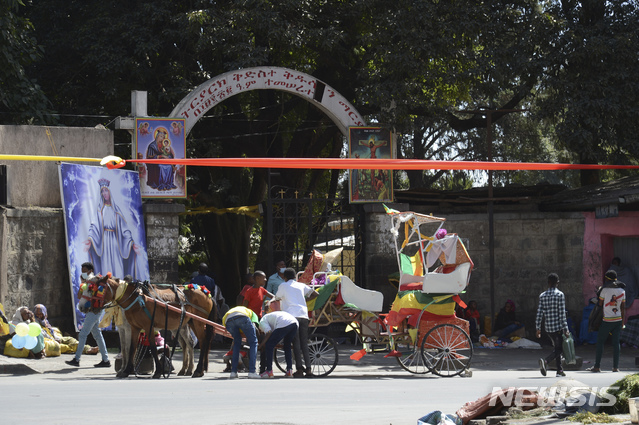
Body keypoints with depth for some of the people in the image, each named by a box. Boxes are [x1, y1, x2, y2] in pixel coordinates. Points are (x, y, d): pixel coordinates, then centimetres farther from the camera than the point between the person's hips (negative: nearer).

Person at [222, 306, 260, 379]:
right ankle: (251, 372, 3)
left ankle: (233, 372, 19)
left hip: (227, 319, 4)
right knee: (253, 342, 13)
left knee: (236, 343, 26)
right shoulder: (252, 313, 36)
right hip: (242, 317, -4)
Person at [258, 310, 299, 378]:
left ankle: (269, 371, 2)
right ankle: (289, 371, 18)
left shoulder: (262, 322, 15)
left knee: (269, 345, 3)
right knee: (287, 346, 25)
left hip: (284, 324, -8)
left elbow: (268, 333, -2)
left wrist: (260, 346, 6)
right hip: (295, 322, 8)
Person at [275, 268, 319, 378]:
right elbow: (315, 294, 20)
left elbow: (277, 298, 24)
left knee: (296, 343, -5)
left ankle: (299, 369, -11)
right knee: (304, 343, 5)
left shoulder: (283, 286, 11)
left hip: (292, 315, -4)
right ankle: (308, 368, -3)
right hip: (304, 315, 4)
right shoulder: (301, 285, 20)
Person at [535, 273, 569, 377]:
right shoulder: (560, 295, -9)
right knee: (559, 349, -1)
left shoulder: (542, 296, 5)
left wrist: (538, 328, 9)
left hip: (548, 327, 5)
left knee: (557, 347, 18)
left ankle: (560, 370, 16)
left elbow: (539, 313, 4)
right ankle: (545, 361, -25)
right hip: (558, 326, -5)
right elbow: (562, 314, -12)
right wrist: (565, 328, -11)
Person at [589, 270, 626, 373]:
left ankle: (597, 366, 1)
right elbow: (623, 308, 8)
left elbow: (600, 304, -2)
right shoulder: (622, 291, 5)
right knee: (616, 343, 6)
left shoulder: (605, 290, -8)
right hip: (618, 320, 4)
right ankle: (615, 367, 4)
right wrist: (622, 322, 13)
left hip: (607, 320, -4)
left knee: (600, 342, 3)